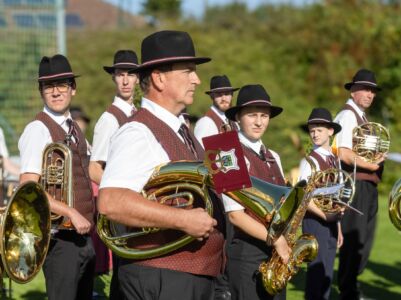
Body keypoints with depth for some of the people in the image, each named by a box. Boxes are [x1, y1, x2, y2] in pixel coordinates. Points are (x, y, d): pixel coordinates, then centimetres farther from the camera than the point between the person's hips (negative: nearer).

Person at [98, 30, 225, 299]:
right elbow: (110, 202, -31)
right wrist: (183, 220, -30)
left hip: (199, 276, 10)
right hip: (161, 278, -10)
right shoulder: (138, 134, -16)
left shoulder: (182, 131, 15)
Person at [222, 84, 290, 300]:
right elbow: (235, 215, -16)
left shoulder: (272, 158, 13)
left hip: (277, 250, 8)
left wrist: (284, 242, -2)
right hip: (246, 251, -7)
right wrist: (275, 239, -16)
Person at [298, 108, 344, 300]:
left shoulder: (334, 159, 12)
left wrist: (338, 226, 15)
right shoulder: (310, 161, -10)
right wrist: (325, 216, -20)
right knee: (318, 273, -6)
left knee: (326, 274, 11)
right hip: (315, 222, -7)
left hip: (331, 223, 7)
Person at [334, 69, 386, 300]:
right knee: (354, 239, -5)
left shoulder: (361, 117, 18)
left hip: (368, 186, 10)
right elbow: (344, 154, -22)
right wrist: (371, 165, -16)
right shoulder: (347, 115, -12)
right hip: (354, 185, -10)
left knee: (365, 240, 17)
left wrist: (378, 159, 8)